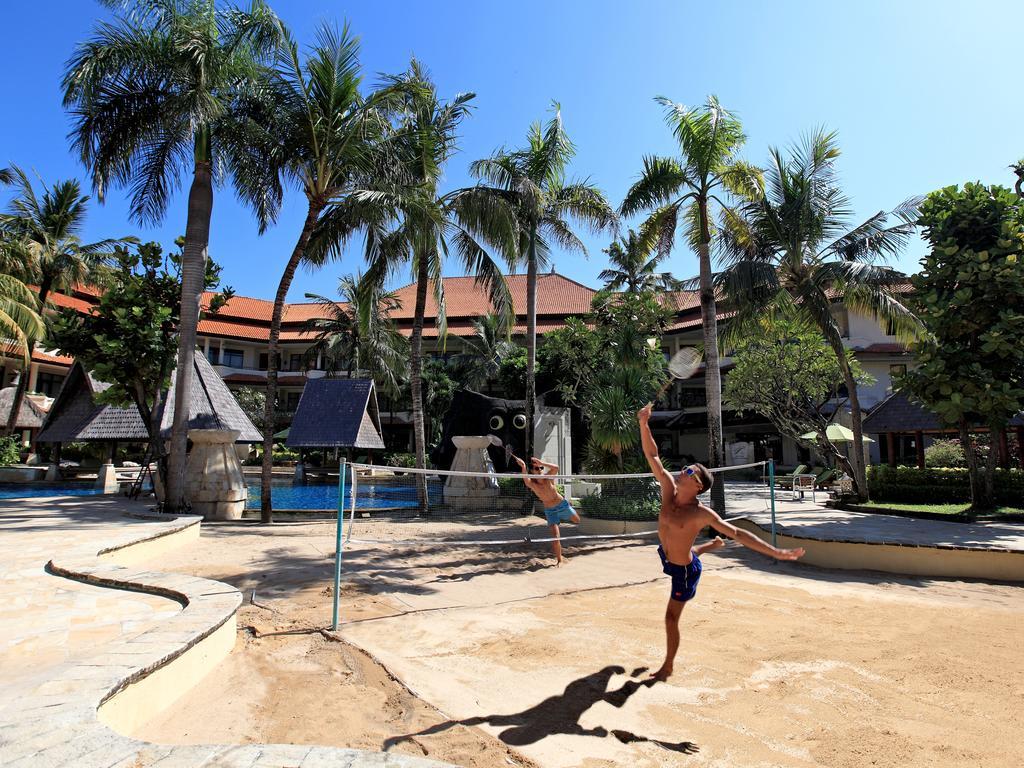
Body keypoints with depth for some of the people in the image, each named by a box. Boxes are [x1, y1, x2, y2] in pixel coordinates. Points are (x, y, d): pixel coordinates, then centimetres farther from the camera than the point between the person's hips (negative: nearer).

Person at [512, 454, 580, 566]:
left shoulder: (547, 477, -16)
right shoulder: (531, 483, -20)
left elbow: (556, 467, -37)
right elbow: (526, 479, -45)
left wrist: (541, 463, -45)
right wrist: (523, 467, -62)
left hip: (562, 504, 2)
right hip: (550, 511, -2)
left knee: (577, 520, 24)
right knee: (555, 537, -10)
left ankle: (561, 518, 54)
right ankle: (559, 559, 10)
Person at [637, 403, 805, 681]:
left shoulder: (701, 514, -30)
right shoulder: (669, 489, -17)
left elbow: (738, 533, -27)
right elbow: (652, 455, -19)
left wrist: (777, 552, -33)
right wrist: (644, 423, -30)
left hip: (683, 570, -7)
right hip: (666, 556, 7)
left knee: (671, 618, 4)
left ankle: (668, 667, 26)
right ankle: (711, 546, 64)